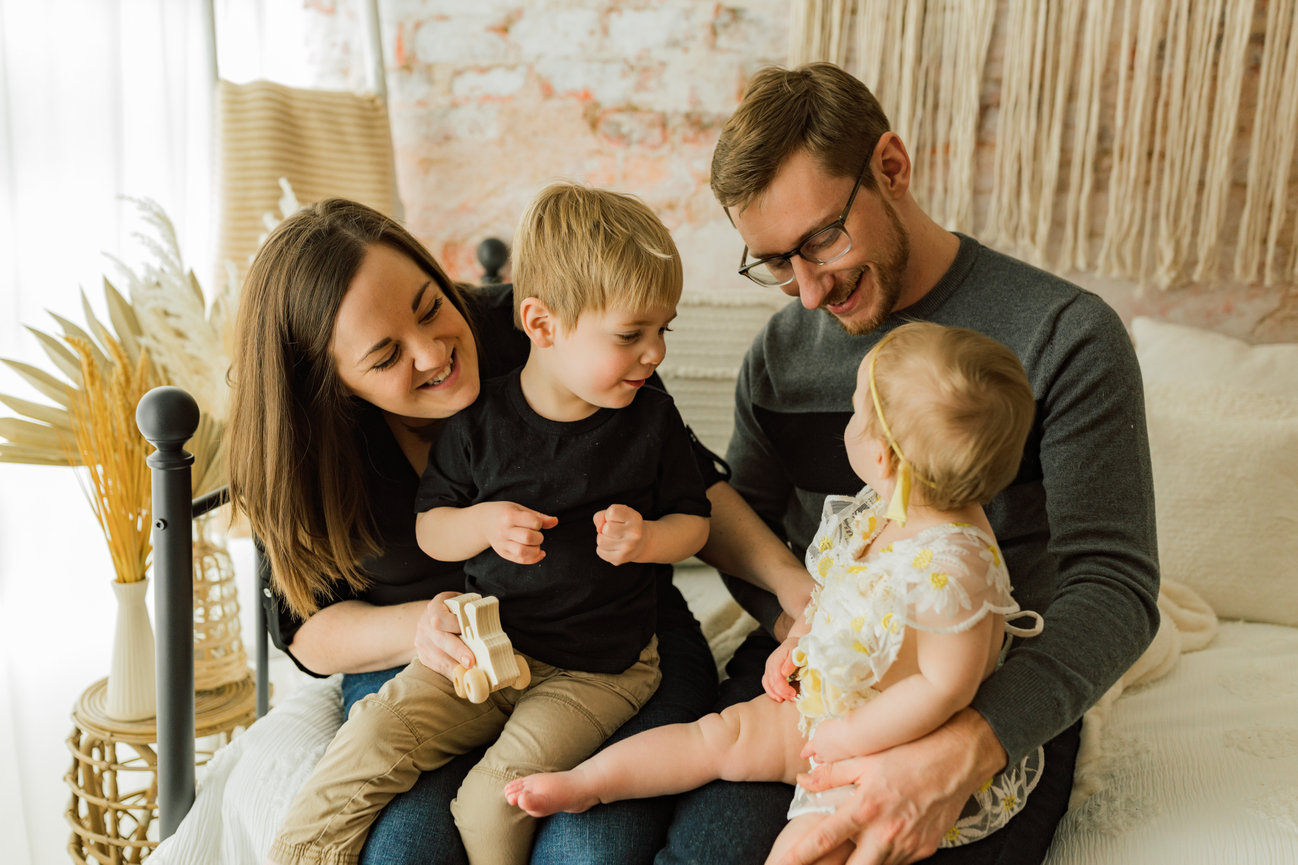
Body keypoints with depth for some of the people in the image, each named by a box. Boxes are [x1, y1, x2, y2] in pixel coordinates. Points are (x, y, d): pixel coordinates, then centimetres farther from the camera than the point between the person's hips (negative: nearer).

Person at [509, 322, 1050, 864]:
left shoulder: (951, 566, -33)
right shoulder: (882, 515, -3)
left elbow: (945, 688, -29)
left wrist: (851, 737, -21)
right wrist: (797, 642, 3)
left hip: (900, 748, -8)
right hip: (828, 708, 8)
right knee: (723, 733, 5)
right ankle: (583, 783, 13)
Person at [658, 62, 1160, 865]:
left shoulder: (1065, 337, -11)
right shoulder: (778, 353, 4)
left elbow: (1115, 586, -16)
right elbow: (744, 522, 12)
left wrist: (963, 754, -32)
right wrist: (798, 621, -12)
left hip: (999, 706, -2)